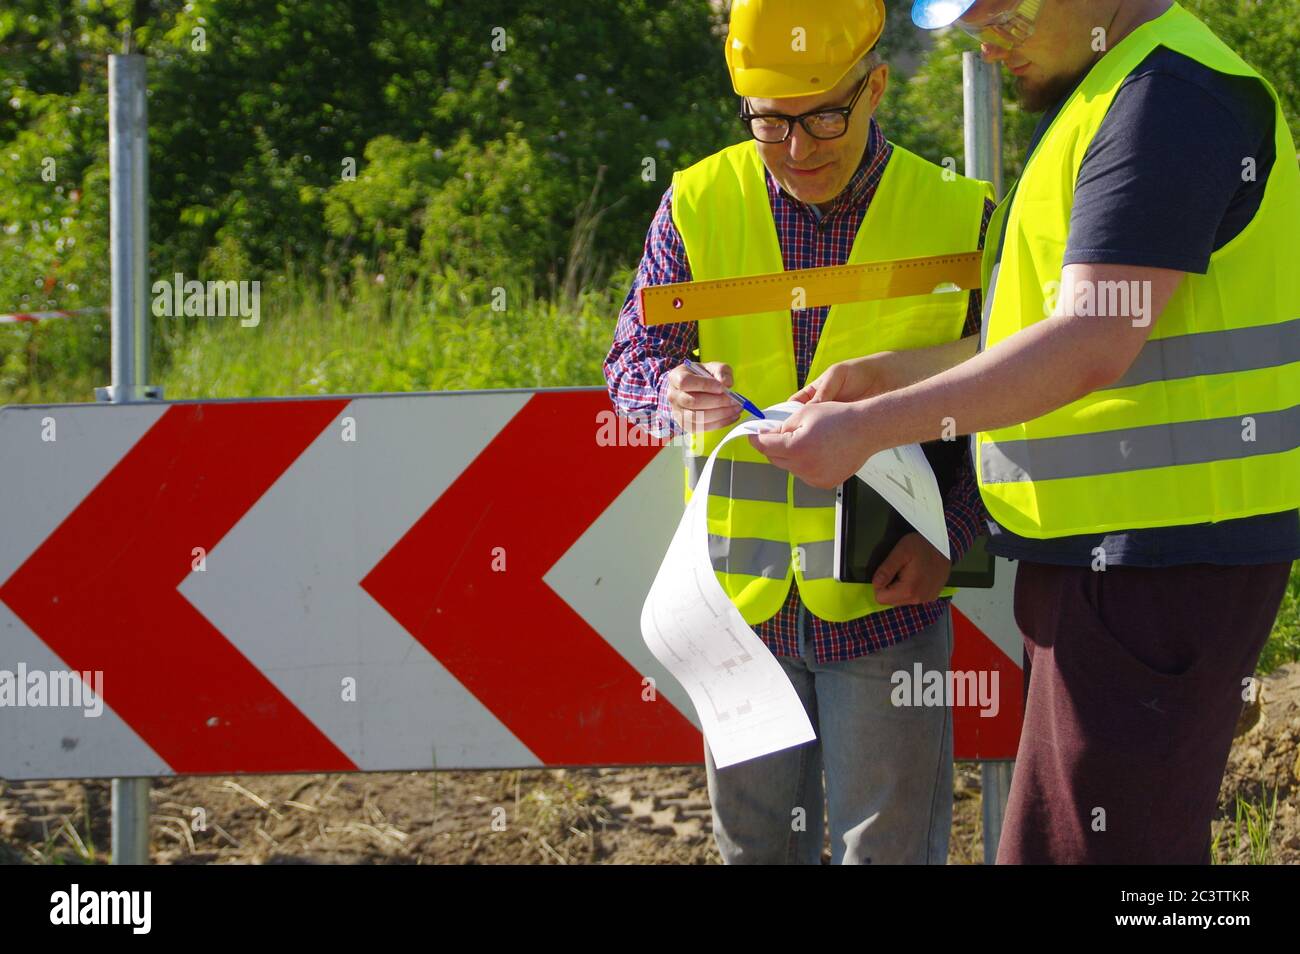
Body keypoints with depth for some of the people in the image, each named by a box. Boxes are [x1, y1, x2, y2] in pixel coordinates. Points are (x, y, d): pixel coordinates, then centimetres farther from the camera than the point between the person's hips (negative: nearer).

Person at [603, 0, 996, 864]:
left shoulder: (958, 217, -5)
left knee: (888, 848, 1)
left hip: (884, 599, -2)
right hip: (744, 597, 2)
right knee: (757, 846, 12)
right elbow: (632, 357, 3)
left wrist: (948, 534, -14)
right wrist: (675, 393, -22)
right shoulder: (699, 205, -1)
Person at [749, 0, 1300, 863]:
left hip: (1159, 553, -11)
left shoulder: (1171, 100, -16)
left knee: (1091, 840, -10)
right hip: (1104, 546, 11)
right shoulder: (1106, 94, 19)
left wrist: (870, 429, -21)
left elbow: (1091, 346, -23)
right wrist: (886, 376, 14)